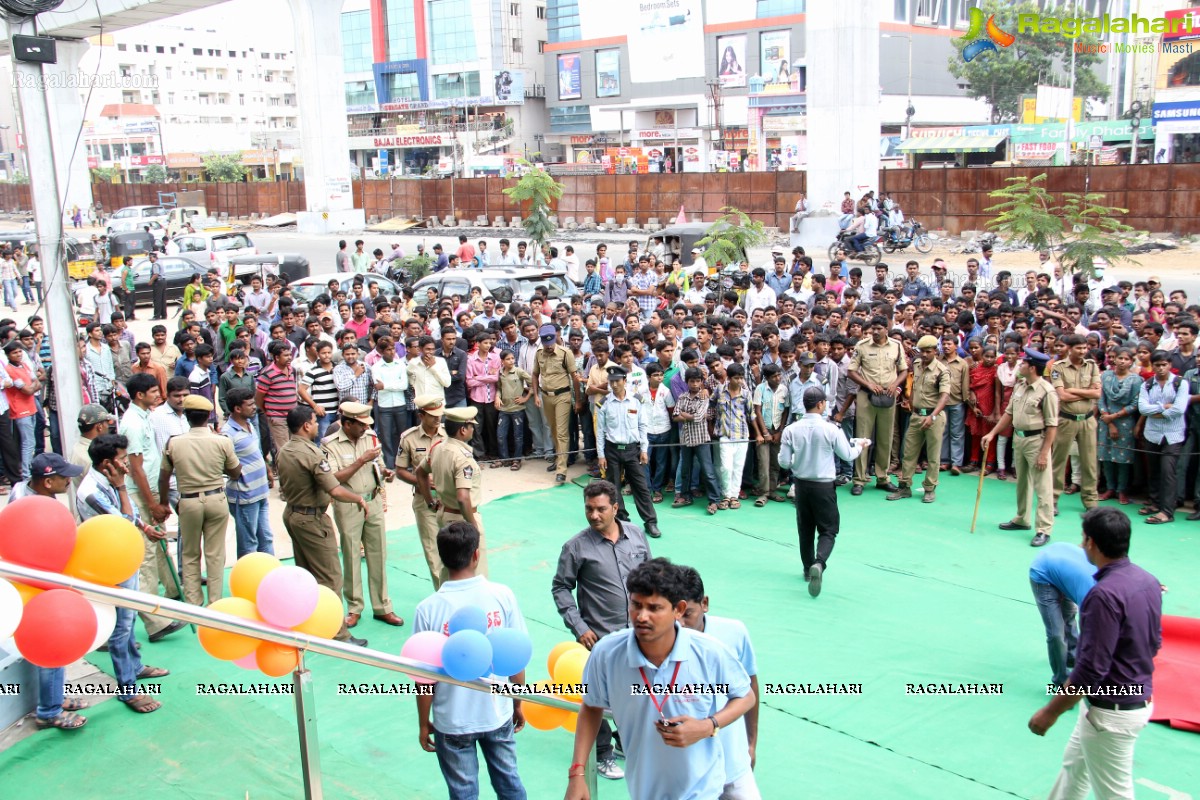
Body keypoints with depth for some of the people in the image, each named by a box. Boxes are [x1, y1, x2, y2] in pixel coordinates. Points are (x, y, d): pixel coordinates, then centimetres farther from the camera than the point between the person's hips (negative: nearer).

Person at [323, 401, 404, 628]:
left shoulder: (371, 437, 4)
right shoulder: (330, 444, -11)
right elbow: (334, 478, -20)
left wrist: (384, 471, -7)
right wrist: (362, 460, -22)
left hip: (373, 501, 4)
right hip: (348, 506, -4)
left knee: (378, 556, 7)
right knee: (351, 558, 6)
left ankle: (382, 607, 17)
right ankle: (354, 608, 20)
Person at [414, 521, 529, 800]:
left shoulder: (428, 609, -18)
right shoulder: (502, 595, -14)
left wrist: (423, 723, 4)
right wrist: (518, 704, 9)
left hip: (452, 722, -1)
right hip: (498, 714, 1)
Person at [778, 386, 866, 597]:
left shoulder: (791, 430, -8)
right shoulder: (831, 429, -14)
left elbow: (784, 462, -5)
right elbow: (847, 455, -2)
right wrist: (859, 446, 19)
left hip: (801, 484, 3)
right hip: (823, 486, -3)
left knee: (805, 528, 17)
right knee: (828, 530, 5)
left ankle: (808, 568, 29)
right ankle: (819, 564, -19)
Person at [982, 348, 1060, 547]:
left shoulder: (1046, 391, -17)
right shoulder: (1019, 385, 6)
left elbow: (1052, 425, -17)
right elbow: (1009, 413, 15)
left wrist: (1044, 453, -19)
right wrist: (992, 433, 10)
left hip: (1036, 440, -8)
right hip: (1018, 438, 8)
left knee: (1042, 487, -3)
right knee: (1022, 483, 20)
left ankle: (1044, 530, 1)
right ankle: (1021, 520, 35)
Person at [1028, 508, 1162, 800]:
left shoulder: (1104, 595, -28)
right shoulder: (1148, 581, -1)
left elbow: (1091, 669, -26)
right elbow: (1154, 642, 12)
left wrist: (1051, 711, -16)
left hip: (1112, 712, -9)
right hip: (1140, 698, 9)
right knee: (1074, 765, 25)